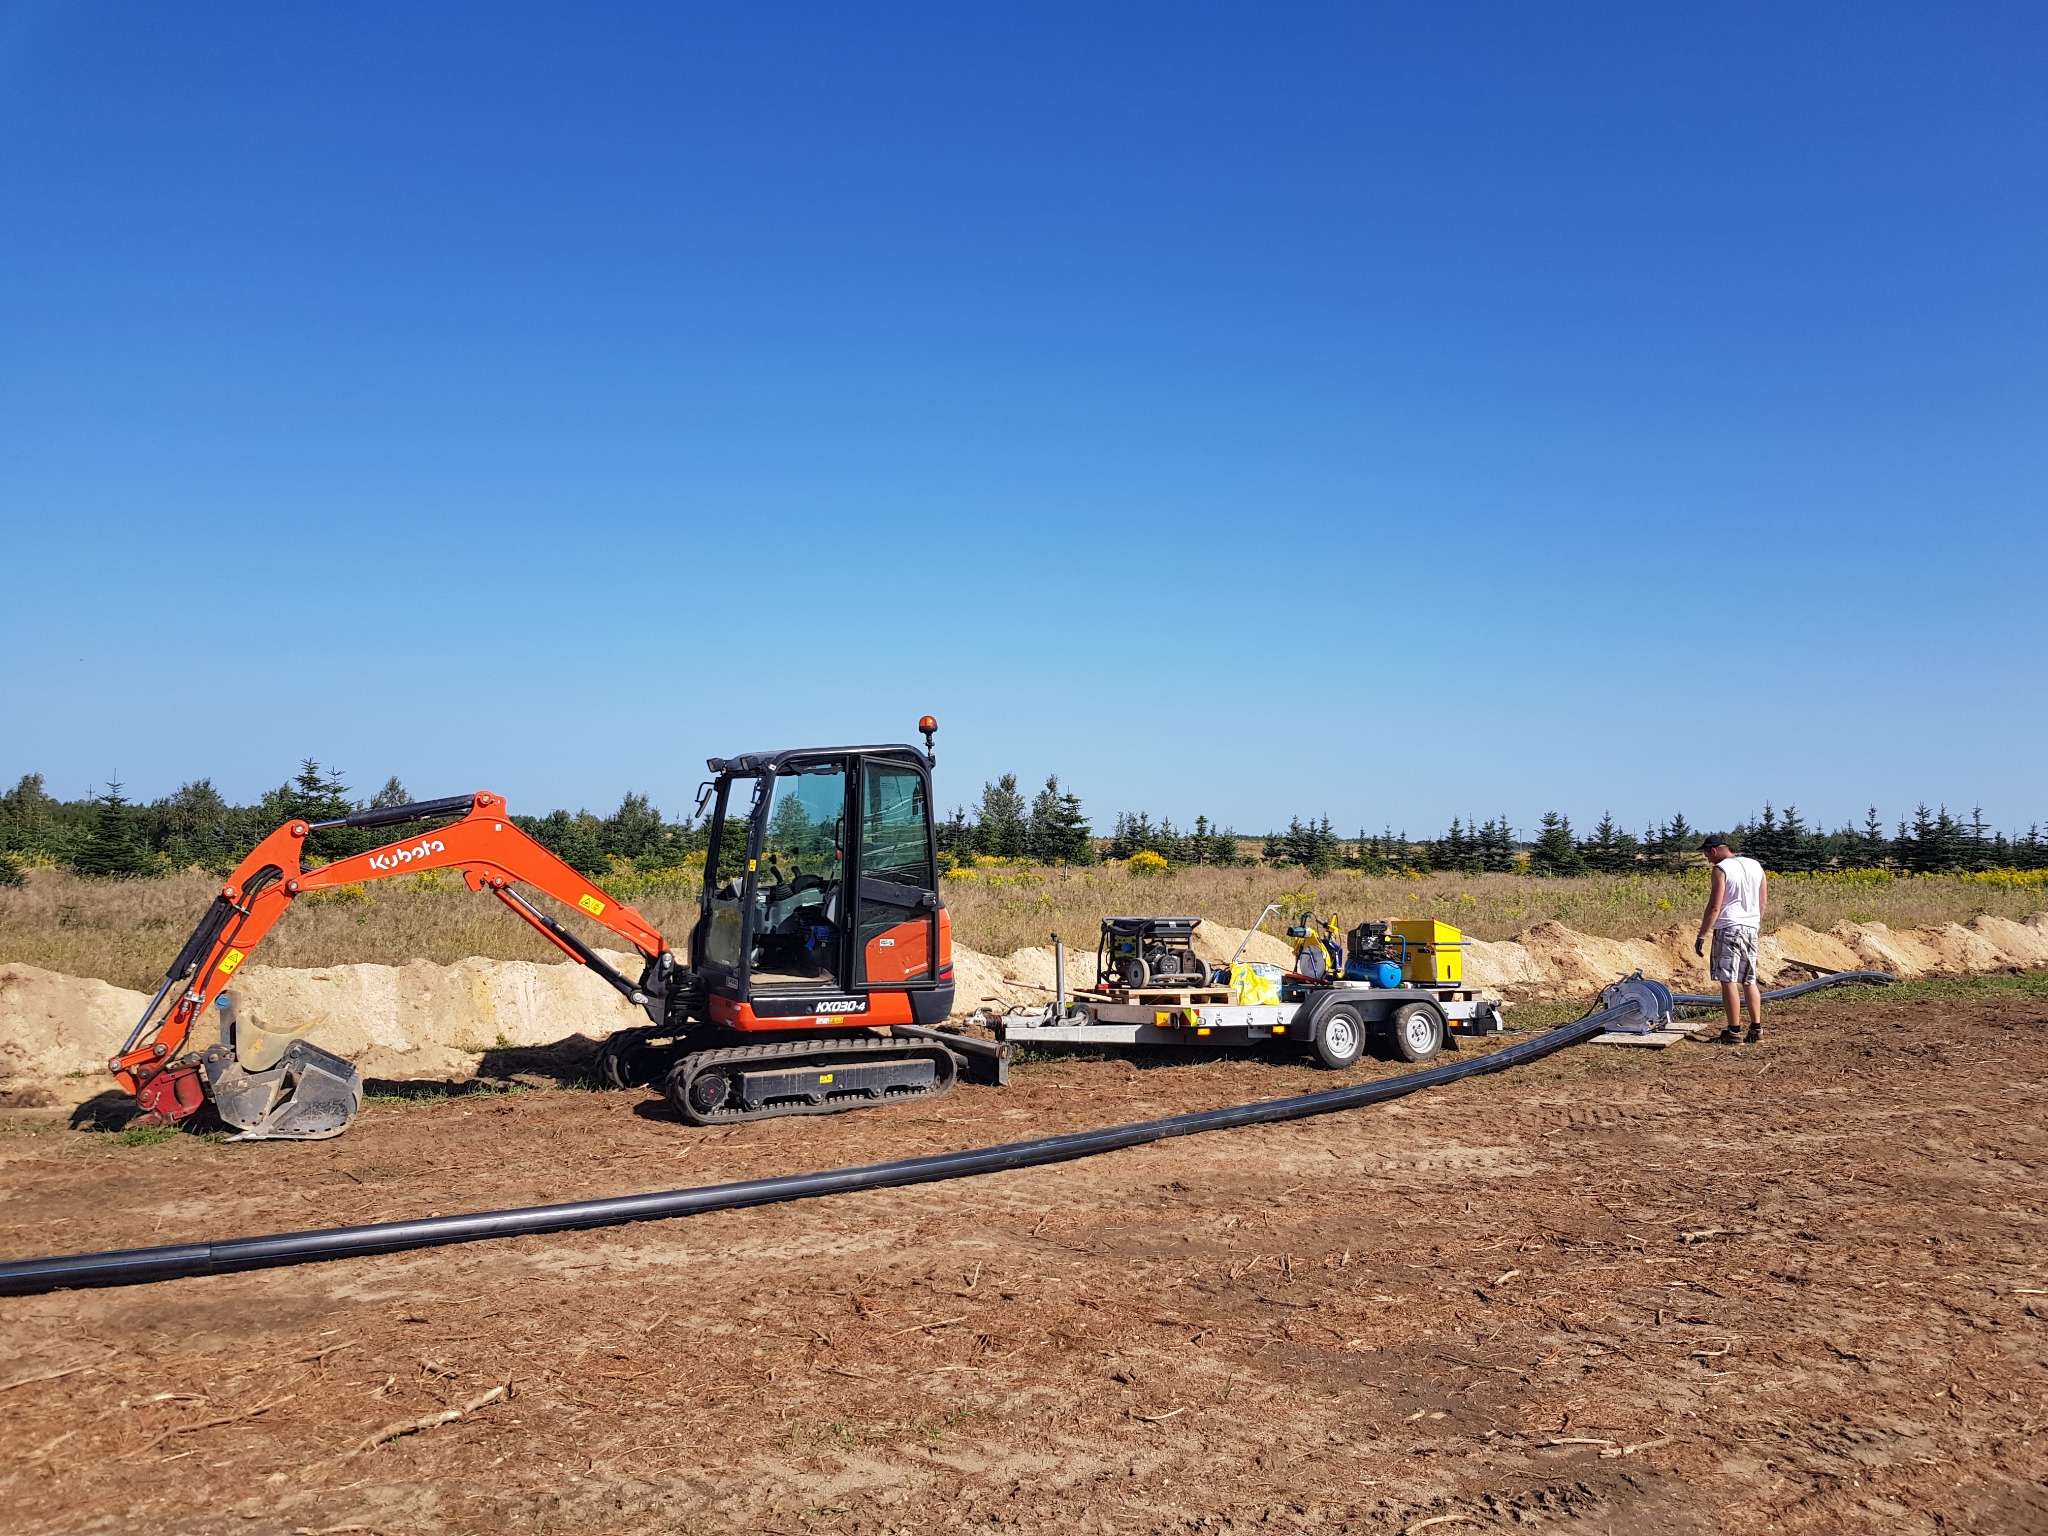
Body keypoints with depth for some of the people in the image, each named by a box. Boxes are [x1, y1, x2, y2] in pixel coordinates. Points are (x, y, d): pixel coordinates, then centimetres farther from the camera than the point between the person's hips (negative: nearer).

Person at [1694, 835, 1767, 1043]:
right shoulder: (1755, 866, 12)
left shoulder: (1721, 869, -10)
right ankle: (1756, 1028, 13)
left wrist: (1701, 936, -12)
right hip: (1751, 928, 8)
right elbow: (1762, 902, 17)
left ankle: (1734, 1032, -4)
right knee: (1749, 981, 14)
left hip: (1729, 928, -8)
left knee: (1729, 981, -4)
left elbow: (1714, 907, -14)